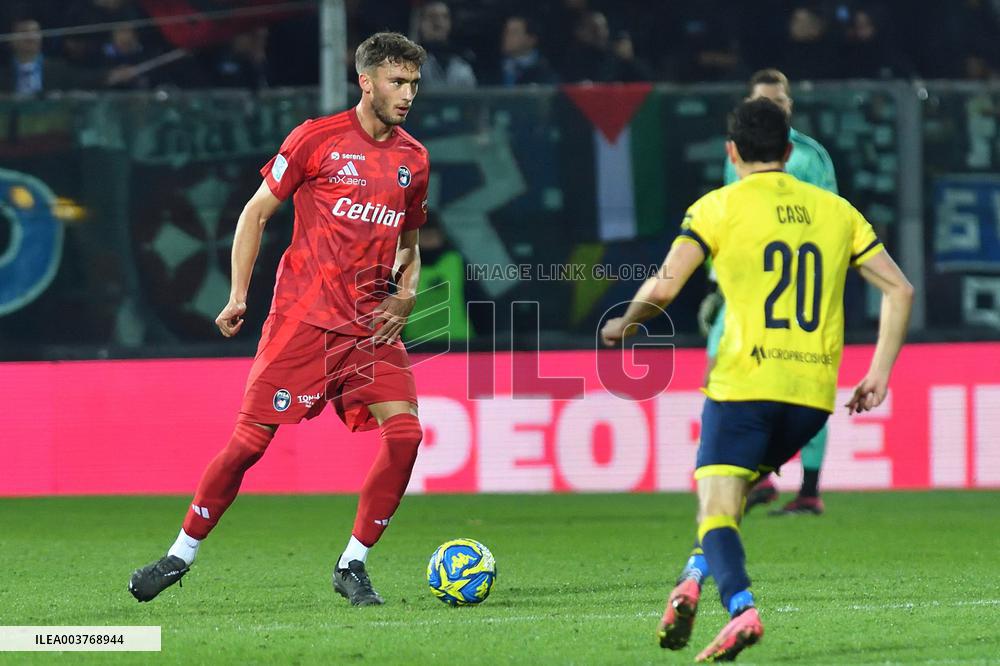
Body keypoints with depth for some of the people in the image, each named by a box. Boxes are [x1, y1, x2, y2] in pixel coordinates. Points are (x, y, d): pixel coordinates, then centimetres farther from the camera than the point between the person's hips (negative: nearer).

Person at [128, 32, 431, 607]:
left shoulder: (413, 160, 10)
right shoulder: (318, 139, -4)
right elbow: (257, 212, 2)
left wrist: (406, 295, 5)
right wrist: (239, 295, -4)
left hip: (371, 323, 4)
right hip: (303, 316, -4)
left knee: (405, 432, -13)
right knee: (251, 439, -5)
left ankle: (353, 566, 0)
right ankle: (182, 554, 11)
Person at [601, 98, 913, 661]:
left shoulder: (719, 208, 0)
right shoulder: (836, 210, 13)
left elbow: (664, 286, -9)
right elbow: (899, 289, 9)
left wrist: (626, 324, 11)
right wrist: (879, 375, 13)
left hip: (745, 383, -5)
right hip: (814, 391, 5)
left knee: (717, 510, -6)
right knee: (734, 487, 26)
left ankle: (741, 609, -30)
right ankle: (695, 580, 8)